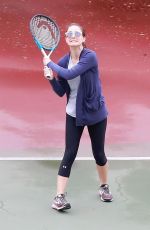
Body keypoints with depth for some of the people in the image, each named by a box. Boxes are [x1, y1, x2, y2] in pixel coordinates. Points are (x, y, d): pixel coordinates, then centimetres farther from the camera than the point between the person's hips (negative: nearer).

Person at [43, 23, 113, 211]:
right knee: (69, 154, -4)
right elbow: (61, 92, 2)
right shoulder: (63, 62, -2)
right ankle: (59, 197, -2)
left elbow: (70, 74, -29)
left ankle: (104, 187, 35)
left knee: (99, 153, 11)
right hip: (74, 114, 3)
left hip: (95, 113, -2)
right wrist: (51, 78, -16)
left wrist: (49, 63, -15)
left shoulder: (90, 57, -17)